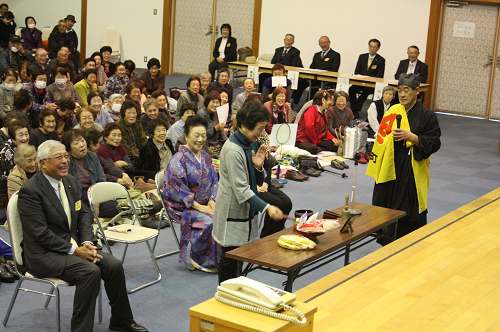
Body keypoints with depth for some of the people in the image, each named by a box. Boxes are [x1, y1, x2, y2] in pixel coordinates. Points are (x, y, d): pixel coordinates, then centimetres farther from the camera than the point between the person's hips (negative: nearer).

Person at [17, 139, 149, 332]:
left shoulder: (70, 182, 9)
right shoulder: (30, 191, -15)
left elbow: (83, 214, 12)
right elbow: (40, 233, -19)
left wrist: (86, 242, -6)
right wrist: (74, 250, -20)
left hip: (73, 246, 7)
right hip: (44, 254, -7)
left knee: (113, 265, -10)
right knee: (90, 271, -29)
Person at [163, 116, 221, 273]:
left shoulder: (205, 157, 12)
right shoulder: (178, 159, -11)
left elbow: (214, 181, 14)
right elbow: (178, 189, -16)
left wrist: (212, 201, -5)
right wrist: (199, 206, -19)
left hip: (204, 204, 7)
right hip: (182, 206, -6)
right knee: (209, 222, -30)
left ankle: (218, 258, -5)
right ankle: (199, 260, -9)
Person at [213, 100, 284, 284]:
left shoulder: (252, 144, 6)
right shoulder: (233, 150, -23)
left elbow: (258, 181, 10)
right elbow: (241, 189, -25)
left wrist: (258, 166, -12)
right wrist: (266, 207, -30)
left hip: (247, 209, 8)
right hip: (232, 211, -8)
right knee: (229, 255, 2)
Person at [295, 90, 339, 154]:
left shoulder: (324, 114, 23)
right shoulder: (312, 109, -7)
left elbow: (326, 130, 21)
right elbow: (309, 126, -21)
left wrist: (332, 138, 0)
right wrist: (314, 142, -15)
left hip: (318, 140, 9)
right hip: (303, 140, -9)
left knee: (336, 146, -11)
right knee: (312, 149, -42)